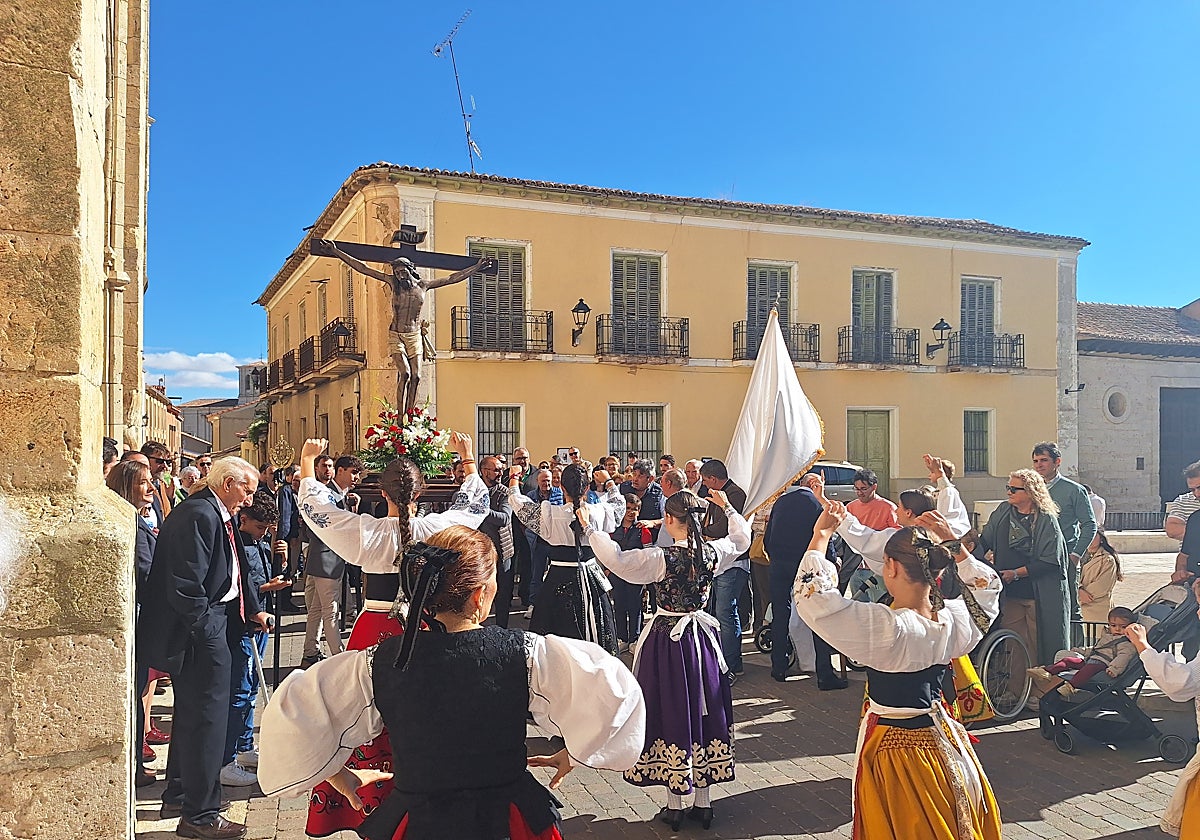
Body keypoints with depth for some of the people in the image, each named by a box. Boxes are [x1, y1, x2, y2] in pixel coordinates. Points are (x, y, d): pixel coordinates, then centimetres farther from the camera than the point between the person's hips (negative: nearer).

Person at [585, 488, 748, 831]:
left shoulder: (660, 558, -20)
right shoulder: (713, 552, -5)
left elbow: (616, 559, -22)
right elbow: (742, 538, 14)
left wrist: (589, 527, -13)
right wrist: (727, 507, 25)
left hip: (667, 640, -4)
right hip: (703, 637, 5)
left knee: (671, 715, 7)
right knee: (704, 714, 14)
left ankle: (674, 807, 17)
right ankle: (704, 804, 25)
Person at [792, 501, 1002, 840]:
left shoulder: (886, 628, -29)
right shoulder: (955, 620, -10)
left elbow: (812, 597, -29)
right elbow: (986, 588, 14)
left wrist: (821, 535, -20)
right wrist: (951, 544, 6)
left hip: (894, 748, -6)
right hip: (944, 739, 6)